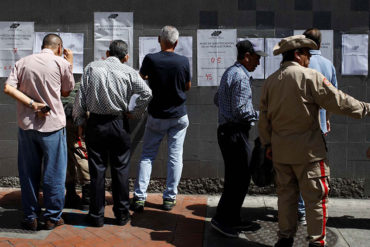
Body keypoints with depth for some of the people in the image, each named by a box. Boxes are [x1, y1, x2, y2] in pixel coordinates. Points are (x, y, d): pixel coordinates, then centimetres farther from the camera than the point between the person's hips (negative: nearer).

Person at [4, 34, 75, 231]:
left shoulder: (23, 62, 6)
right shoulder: (62, 63, -4)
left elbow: (8, 88, -6)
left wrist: (32, 103, -9)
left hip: (26, 125, 3)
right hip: (52, 125, -3)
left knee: (28, 173, 12)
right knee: (53, 174, 8)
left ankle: (31, 218, 21)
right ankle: (52, 218, 16)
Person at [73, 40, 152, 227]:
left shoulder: (91, 67, 2)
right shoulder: (128, 72, -1)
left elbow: (81, 97, 0)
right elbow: (146, 93, -11)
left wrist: (79, 122, 7)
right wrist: (134, 113, 1)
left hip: (95, 123, 1)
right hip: (119, 125, -1)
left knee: (97, 170, 7)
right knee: (120, 169, 9)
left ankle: (96, 216, 15)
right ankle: (122, 215, 17)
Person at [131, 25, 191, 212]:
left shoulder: (150, 59, -10)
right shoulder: (183, 61, -10)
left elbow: (141, 77, 10)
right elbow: (188, 87, 4)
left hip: (156, 116, 0)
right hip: (179, 116, 0)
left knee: (147, 155, 10)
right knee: (175, 157, 8)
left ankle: (139, 197, 8)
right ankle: (169, 198, 13)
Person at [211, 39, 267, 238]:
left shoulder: (229, 73, 17)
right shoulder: (240, 76, -15)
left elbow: (217, 99, 26)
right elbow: (241, 111, -19)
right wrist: (262, 115, -6)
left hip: (226, 130, 11)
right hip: (235, 133, -11)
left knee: (235, 177, 14)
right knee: (240, 179, -4)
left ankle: (232, 219, 23)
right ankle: (221, 219, 3)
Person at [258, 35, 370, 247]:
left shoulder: (270, 81, 8)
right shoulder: (310, 76, -11)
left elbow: (264, 117, 11)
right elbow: (338, 101, -9)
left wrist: (268, 143, 18)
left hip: (280, 149, 6)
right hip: (307, 149, -6)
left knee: (286, 194, 15)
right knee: (316, 196, 6)